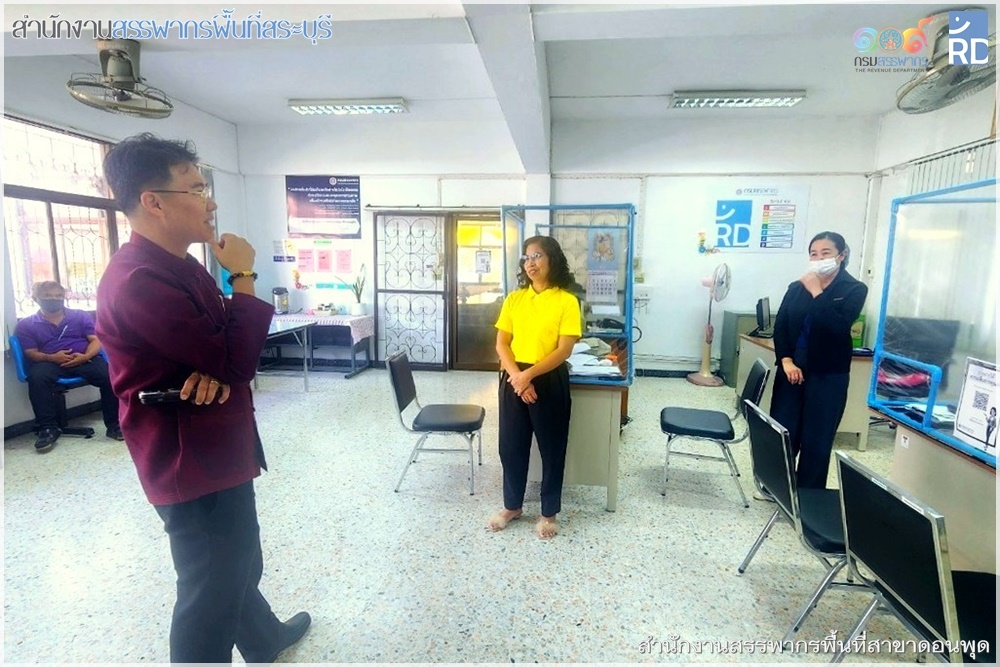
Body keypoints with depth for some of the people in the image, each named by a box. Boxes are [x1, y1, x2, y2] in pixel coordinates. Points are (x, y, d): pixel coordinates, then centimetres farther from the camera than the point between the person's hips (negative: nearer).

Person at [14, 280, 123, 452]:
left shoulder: (81, 316, 16)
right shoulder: (26, 325, 15)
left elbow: (96, 340, 7)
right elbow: (31, 353, 5)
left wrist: (85, 356, -14)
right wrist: (51, 357, -17)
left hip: (85, 359, 0)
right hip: (49, 362, 0)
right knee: (37, 377, -36)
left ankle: (114, 424, -22)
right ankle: (48, 428, -26)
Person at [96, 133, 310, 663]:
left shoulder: (181, 268, 9)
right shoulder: (139, 281, -24)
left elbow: (227, 350, 11)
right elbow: (238, 359, -25)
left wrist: (216, 371, -13)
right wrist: (243, 276, -15)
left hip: (218, 448, 10)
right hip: (190, 460, -10)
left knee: (239, 564, 29)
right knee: (211, 589, 8)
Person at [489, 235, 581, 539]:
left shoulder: (567, 301, -7)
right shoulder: (513, 299, 5)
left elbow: (564, 350, -13)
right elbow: (501, 344, 2)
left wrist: (529, 374, -21)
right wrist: (517, 376, -14)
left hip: (549, 381, -3)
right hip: (514, 380, 4)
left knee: (551, 447, 9)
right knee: (511, 444, 13)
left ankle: (549, 512, 28)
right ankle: (512, 505, 34)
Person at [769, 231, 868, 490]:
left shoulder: (854, 290, -2)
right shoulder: (796, 288, 7)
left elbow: (839, 327, -18)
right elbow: (780, 326, 3)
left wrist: (817, 292, -16)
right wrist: (785, 361, -9)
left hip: (828, 376, -3)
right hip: (792, 370, 3)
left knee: (816, 440, 4)